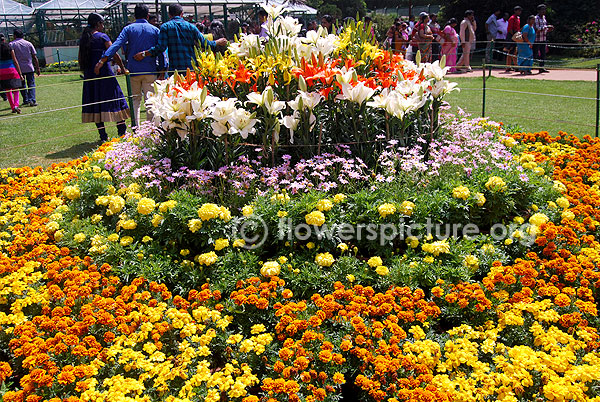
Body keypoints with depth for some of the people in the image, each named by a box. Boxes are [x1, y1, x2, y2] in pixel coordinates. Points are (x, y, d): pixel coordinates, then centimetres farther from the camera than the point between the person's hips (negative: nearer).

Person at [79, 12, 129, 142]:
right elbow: (114, 54, -10)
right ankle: (122, 132, 2)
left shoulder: (83, 39, 10)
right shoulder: (102, 36, -7)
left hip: (89, 75, 6)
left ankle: (103, 136, 7)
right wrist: (123, 68, 1)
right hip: (104, 73, -6)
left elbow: (80, 59, 12)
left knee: (96, 105, 7)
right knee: (114, 99, 2)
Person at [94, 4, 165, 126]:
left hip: (133, 71, 1)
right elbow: (161, 52, 2)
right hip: (150, 71, 0)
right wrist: (162, 71, 5)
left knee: (135, 100, 10)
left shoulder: (128, 29, 3)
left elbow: (116, 45, -9)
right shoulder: (155, 30, 5)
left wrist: (102, 61, -14)